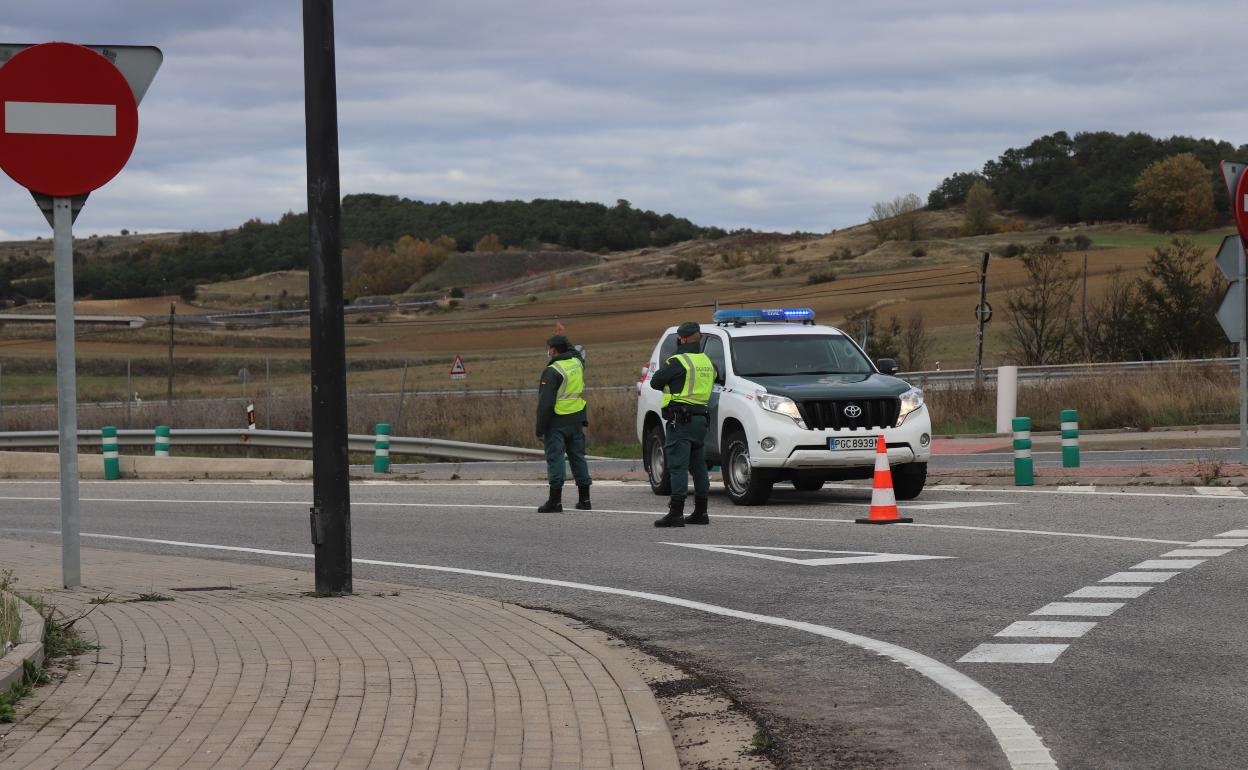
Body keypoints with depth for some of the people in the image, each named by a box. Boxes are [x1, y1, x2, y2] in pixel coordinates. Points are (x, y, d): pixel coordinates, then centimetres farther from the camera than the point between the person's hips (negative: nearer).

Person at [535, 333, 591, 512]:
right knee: (578, 457, 13)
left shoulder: (552, 371, -16)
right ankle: (584, 500, 16)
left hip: (557, 422, -7)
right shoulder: (577, 362, 5)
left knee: (555, 458, -4)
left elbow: (545, 403, -18)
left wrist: (540, 429, -15)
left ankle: (555, 501, -7)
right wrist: (563, 340, 42)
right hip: (576, 420, 7)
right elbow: (574, 351, 34)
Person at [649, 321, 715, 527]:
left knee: (678, 466, -9)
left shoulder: (679, 361, -12)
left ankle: (676, 513, -14)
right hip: (701, 417, 8)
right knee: (698, 465, 14)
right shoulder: (707, 361, 14)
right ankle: (700, 512, 18)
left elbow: (655, 382, -8)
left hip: (681, 419, -8)